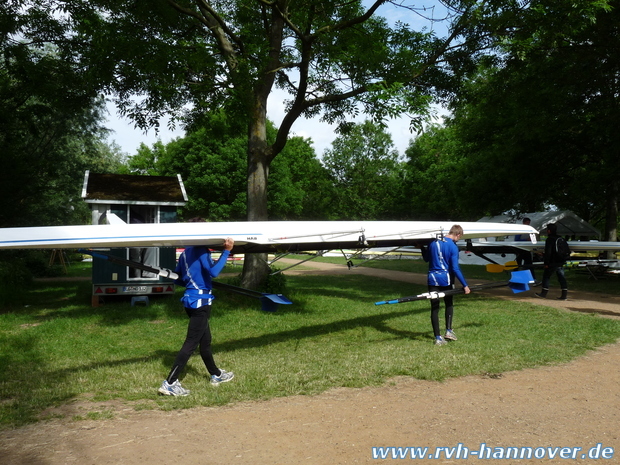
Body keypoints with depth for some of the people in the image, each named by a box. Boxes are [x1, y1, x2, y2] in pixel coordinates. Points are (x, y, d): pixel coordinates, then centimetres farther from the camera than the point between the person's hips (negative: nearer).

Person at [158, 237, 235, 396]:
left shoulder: (185, 253, 11)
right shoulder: (201, 251, -14)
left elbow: (178, 279, 15)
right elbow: (213, 271, -28)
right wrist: (226, 251, -25)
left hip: (190, 299, 9)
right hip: (201, 301, -9)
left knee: (205, 340, 20)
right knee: (191, 343, -5)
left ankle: (216, 375, 35)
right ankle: (169, 383, -4)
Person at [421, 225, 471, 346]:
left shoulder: (433, 243, 5)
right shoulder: (453, 247, -10)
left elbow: (426, 259, 19)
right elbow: (455, 268, -14)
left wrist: (422, 248, 37)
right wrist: (465, 285, -11)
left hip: (433, 280, 3)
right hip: (446, 279, -3)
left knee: (434, 308, 4)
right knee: (449, 304, 21)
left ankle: (438, 338, 4)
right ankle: (448, 331, 16)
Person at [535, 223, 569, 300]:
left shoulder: (549, 239, -13)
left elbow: (548, 253, -18)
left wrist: (546, 263, -15)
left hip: (552, 263, -8)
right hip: (560, 262, 8)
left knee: (546, 276, 5)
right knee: (561, 277, 7)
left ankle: (544, 293, 9)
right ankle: (564, 294, 4)